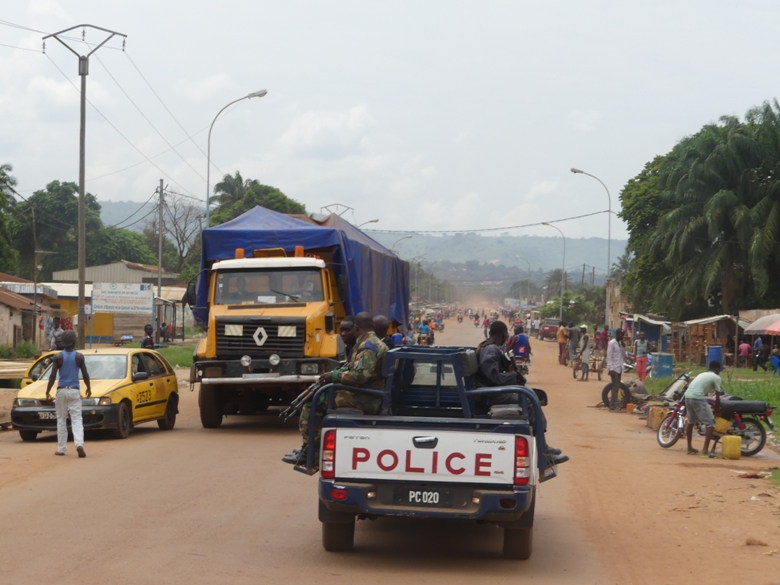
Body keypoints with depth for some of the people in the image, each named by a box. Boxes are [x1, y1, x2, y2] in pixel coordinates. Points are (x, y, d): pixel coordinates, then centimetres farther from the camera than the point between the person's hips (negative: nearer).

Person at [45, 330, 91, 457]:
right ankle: (79, 443, -23)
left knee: (61, 420, 10)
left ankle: (61, 448, 11)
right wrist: (89, 388, 16)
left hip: (61, 391, 0)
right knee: (76, 419, -2)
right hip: (74, 391, 0)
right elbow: (85, 375, 1)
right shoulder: (79, 357, -3)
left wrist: (48, 391, 4)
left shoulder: (58, 357, -4)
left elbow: (53, 376, -5)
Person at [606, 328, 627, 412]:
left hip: (619, 369, 8)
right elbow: (609, 357, -13)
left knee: (616, 387, 7)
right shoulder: (612, 343, -8)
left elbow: (623, 356, 15)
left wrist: (623, 347, 2)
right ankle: (613, 407, -10)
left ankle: (614, 406, 10)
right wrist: (610, 369, -20)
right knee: (615, 387, -11)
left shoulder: (620, 343, 16)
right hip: (614, 368, -8)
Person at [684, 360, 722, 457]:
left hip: (687, 396, 8)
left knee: (690, 422, 27)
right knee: (710, 423, -5)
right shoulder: (716, 377, 7)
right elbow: (717, 395, 9)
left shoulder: (702, 374, 29)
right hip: (697, 398, -8)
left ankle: (689, 448, 37)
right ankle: (705, 450, -14)